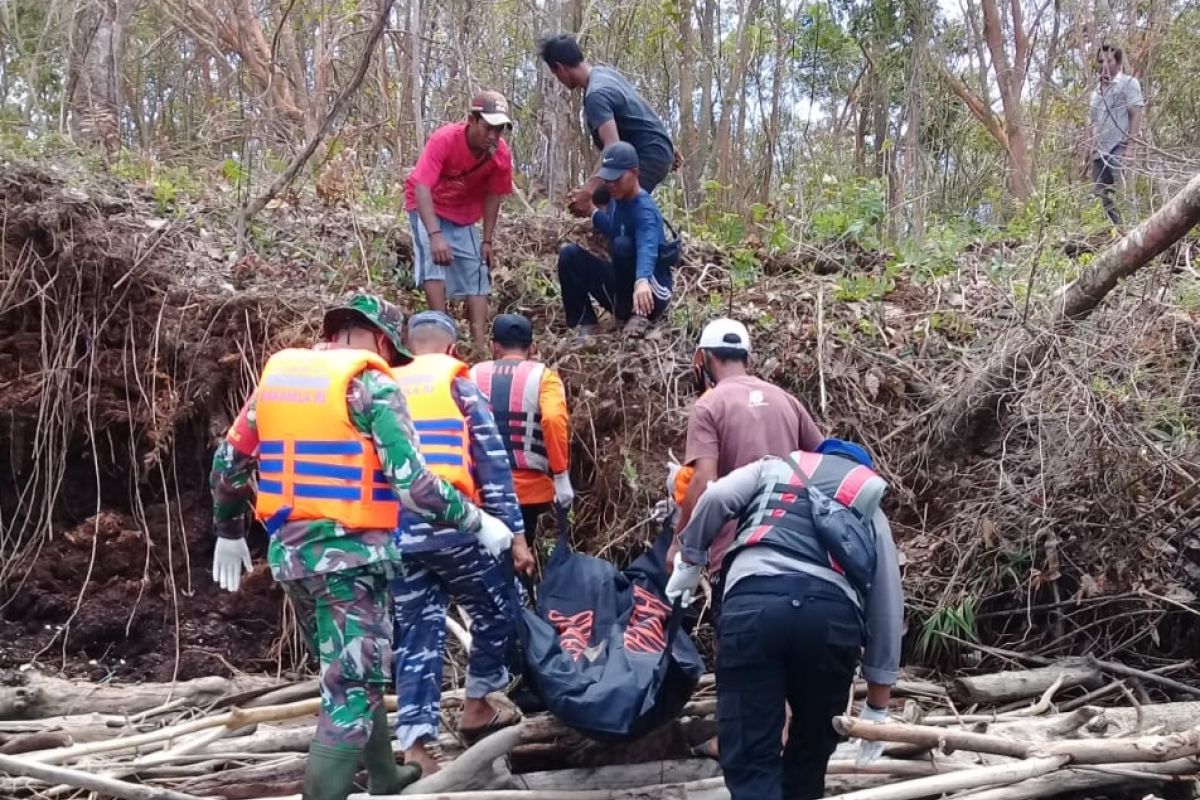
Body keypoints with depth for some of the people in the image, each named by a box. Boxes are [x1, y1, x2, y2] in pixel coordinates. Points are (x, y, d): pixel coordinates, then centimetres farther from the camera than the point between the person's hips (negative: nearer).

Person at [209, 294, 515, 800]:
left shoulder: (276, 373, 9)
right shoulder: (370, 384, -10)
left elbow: (228, 462, 14)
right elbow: (411, 483, -17)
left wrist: (228, 533, 27)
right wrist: (477, 522, -6)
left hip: (290, 549, 7)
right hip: (348, 552, -7)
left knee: (352, 675, 22)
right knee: (352, 689, -1)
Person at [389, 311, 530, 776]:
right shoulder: (459, 385, 4)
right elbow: (492, 466, -1)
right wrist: (515, 533, 1)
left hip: (394, 533, 4)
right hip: (452, 526, -4)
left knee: (417, 636, 7)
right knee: (496, 614, 18)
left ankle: (414, 746, -2)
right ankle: (476, 710, 27)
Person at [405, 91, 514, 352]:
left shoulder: (501, 153, -21)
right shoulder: (444, 140, -33)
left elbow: (493, 196, -6)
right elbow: (422, 188, -38)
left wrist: (488, 240, -4)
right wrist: (435, 235, -48)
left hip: (463, 216, 5)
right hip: (428, 208, -5)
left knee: (477, 272, -3)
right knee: (435, 259, -27)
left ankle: (480, 346, -4)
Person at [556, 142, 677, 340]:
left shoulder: (644, 209, -24)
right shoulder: (616, 200, 2)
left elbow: (647, 248, -43)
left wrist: (642, 281, -62)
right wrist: (593, 212, 4)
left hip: (652, 293, -8)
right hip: (622, 287, 8)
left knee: (623, 245, -33)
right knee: (570, 255, -6)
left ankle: (639, 315, -16)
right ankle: (584, 324, -6)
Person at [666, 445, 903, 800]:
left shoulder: (775, 468, 31)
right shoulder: (871, 509, 33)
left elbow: (716, 498, 9)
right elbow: (887, 606, 27)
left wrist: (690, 559, 24)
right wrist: (877, 705, 30)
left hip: (754, 602, -1)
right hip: (833, 612, 2)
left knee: (750, 759, 1)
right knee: (812, 749, 23)